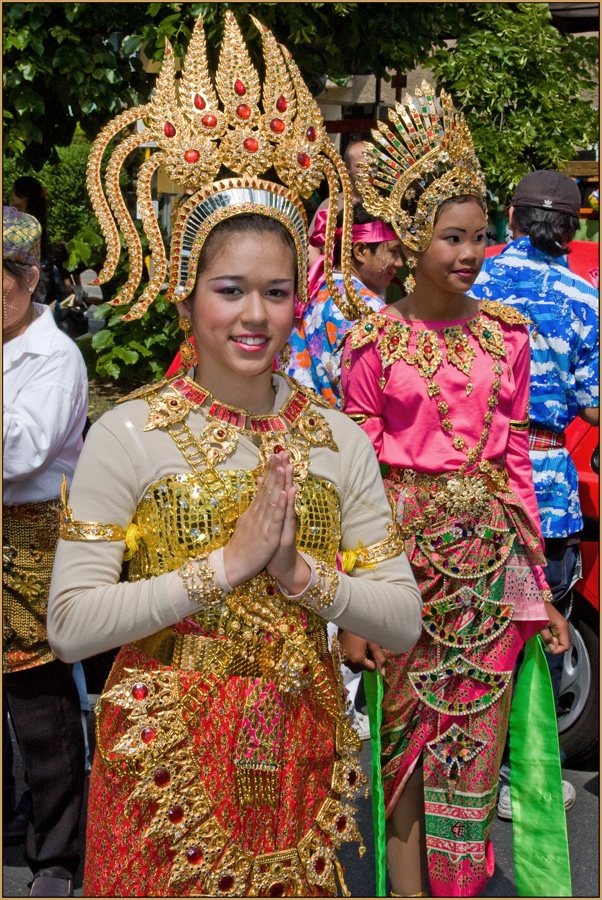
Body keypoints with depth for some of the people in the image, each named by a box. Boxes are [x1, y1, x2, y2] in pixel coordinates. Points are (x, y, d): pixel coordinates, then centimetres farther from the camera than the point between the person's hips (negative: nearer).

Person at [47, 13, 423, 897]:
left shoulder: (339, 441, -1)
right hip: (164, 764, -2)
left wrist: (296, 570, -18)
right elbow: (71, 625, -16)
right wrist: (227, 563, -20)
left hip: (300, 758, 3)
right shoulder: (128, 434, -10)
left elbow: (404, 621, -2)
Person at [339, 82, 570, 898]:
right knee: (405, 730, 7)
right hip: (406, 546, -2)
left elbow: (516, 457, 8)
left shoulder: (505, 333, 5)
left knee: (477, 738, 8)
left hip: (490, 550, 3)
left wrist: (538, 585, 6)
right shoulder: (373, 340, -4)